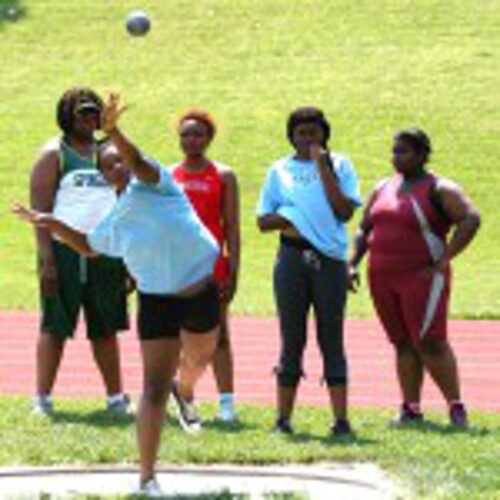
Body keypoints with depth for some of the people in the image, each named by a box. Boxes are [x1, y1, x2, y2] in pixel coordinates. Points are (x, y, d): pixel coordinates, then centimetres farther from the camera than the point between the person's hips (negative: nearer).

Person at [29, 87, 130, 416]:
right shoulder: (54, 155, 0)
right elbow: (41, 209, -6)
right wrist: (46, 259, -15)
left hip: (106, 253, 5)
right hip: (65, 251, -4)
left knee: (106, 328, 10)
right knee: (55, 327, -3)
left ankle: (116, 396, 15)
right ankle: (43, 398, -1)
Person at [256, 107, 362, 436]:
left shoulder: (339, 165, 6)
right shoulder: (280, 170, 11)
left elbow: (345, 211, -7)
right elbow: (263, 220, 10)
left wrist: (323, 168, -9)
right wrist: (286, 220, -10)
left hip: (329, 258, -1)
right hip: (292, 257, 1)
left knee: (332, 339, -1)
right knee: (292, 339, 3)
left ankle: (341, 418, -1)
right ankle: (283, 418, 7)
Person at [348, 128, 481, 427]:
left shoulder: (438, 189, -6)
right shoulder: (384, 189, 15)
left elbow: (471, 219, -18)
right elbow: (364, 229, 22)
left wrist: (444, 261, -18)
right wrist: (353, 264, 7)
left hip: (421, 277, -6)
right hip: (383, 279, 6)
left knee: (430, 343, -11)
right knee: (403, 344, 7)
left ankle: (456, 407, -5)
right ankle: (411, 409, 10)